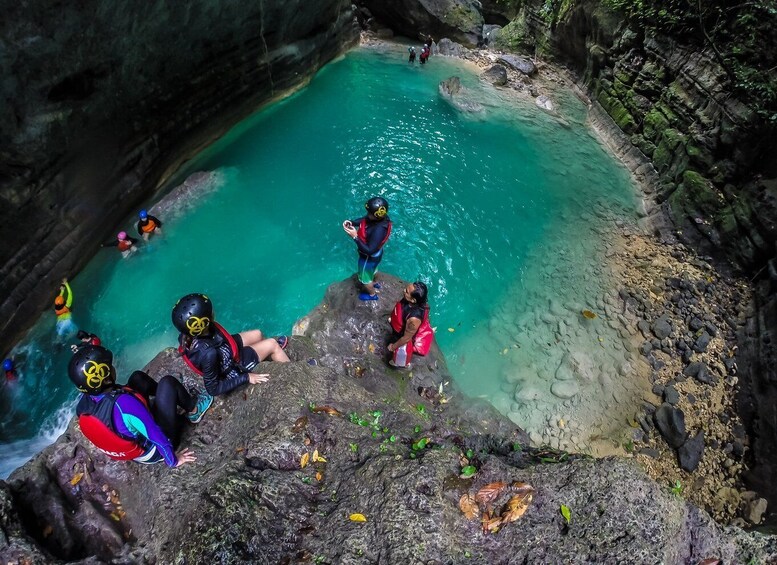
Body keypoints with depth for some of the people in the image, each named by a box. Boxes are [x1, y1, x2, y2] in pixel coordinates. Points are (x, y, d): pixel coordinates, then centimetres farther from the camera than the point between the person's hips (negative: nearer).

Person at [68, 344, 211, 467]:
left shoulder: (82, 403, -18)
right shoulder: (124, 403, -41)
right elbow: (156, 436, -32)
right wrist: (173, 461, -15)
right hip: (153, 451, -7)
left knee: (138, 377, 6)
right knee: (168, 382, -5)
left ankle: (176, 396, 29)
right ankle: (193, 410, 20)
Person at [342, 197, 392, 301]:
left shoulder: (379, 230, -44)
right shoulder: (379, 217, -19)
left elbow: (369, 251, -38)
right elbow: (364, 220, 1)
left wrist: (355, 237, -40)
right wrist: (351, 222, -17)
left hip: (370, 257, -7)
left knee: (364, 278, 22)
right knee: (371, 270, 37)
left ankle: (372, 294, 49)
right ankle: (374, 283, 66)